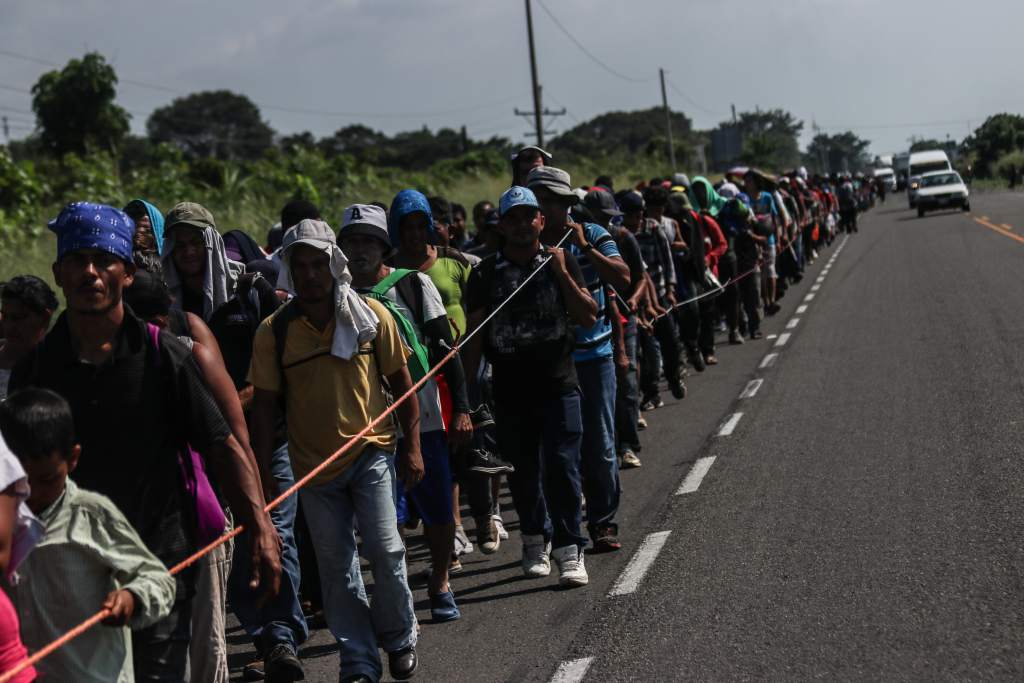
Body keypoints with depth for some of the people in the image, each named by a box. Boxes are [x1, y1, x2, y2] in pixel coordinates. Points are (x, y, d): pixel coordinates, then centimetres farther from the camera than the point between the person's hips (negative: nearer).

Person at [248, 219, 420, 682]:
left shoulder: (371, 314, -4)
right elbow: (264, 406, -1)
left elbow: (401, 382, 4)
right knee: (336, 566, 6)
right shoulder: (274, 331, -6)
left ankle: (399, 638, 17)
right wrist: (261, 474, -3)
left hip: (372, 452, -1)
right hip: (313, 464, 1)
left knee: (385, 550, -8)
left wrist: (412, 446, 2)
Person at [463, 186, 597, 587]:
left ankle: (569, 549, -3)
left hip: (558, 385, -1)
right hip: (510, 389, 1)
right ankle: (535, 539, 29)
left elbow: (589, 317, -3)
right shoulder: (486, 273, 4)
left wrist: (562, 273, -12)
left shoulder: (560, 263, 5)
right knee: (522, 471, 9)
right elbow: (475, 333, 4)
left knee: (561, 466, -9)